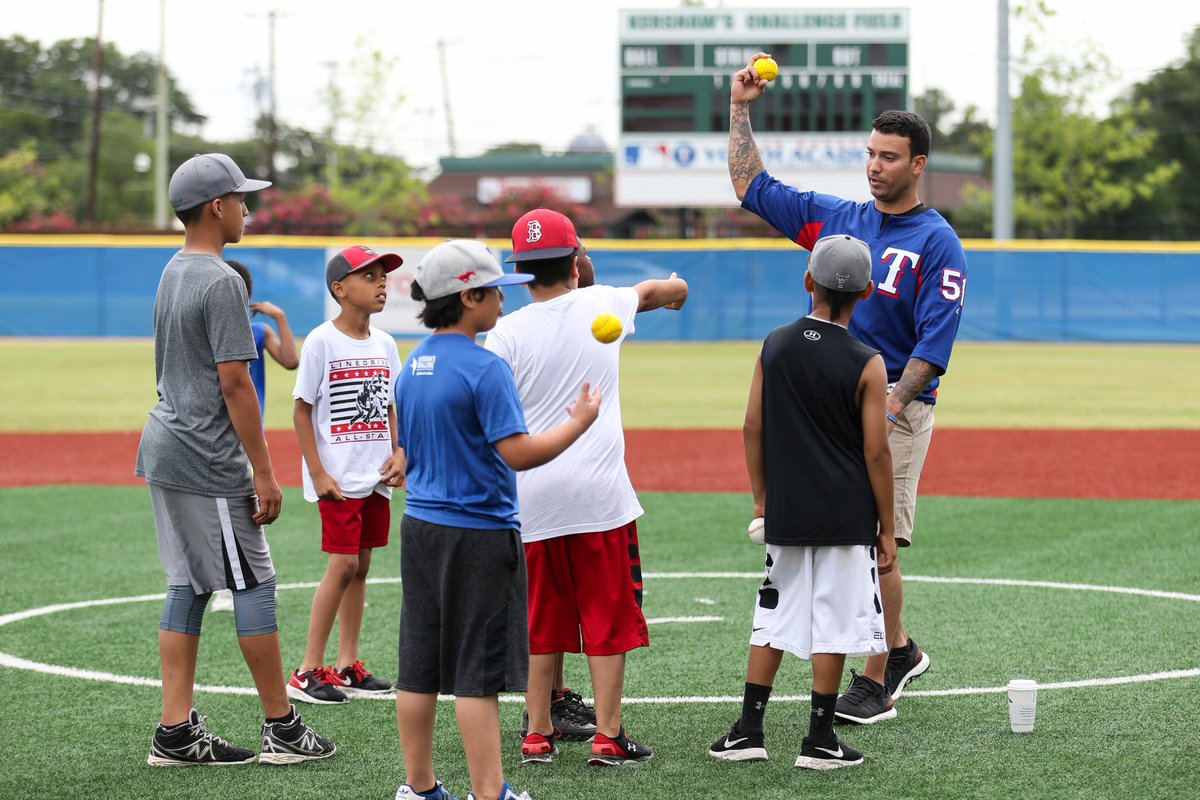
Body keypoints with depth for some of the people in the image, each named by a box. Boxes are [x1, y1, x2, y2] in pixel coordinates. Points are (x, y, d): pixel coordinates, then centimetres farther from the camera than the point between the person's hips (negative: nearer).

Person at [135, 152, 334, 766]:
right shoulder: (221, 281, -16)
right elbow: (234, 383, -19)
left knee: (188, 585, 9)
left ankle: (176, 732, 8)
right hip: (206, 461, -10)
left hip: (163, 448, 10)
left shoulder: (173, 273, 14)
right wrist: (264, 473, -16)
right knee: (254, 582, -2)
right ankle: (282, 728, 4)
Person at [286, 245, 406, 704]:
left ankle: (347, 666, 17)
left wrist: (399, 455, 1)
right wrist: (317, 473, -14)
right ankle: (308, 671, -6)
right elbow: (302, 410, -8)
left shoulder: (385, 345, 9)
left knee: (361, 565, 9)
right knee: (343, 565, -11)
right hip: (337, 476, -7)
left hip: (377, 476, 7)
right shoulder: (322, 342, -9)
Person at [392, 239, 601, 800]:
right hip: (478, 533, -8)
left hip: (420, 527, 8)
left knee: (420, 664, 11)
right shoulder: (484, 368, -16)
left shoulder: (411, 367, 9)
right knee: (478, 668, -4)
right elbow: (518, 453, -20)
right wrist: (579, 421, -9)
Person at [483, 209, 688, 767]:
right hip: (599, 492, -1)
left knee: (542, 617, 11)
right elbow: (663, 289, 24)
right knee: (608, 616, 5)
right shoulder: (603, 304, 1)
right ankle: (608, 736, 4)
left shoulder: (506, 334, -4)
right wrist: (673, 289, 48)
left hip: (531, 498, 1)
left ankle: (539, 735, 15)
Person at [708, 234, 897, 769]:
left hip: (785, 514, 3)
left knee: (774, 618, 13)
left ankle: (748, 731, 13)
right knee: (833, 624, 3)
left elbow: (752, 428, 3)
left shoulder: (775, 345, 0)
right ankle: (819, 740, 6)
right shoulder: (866, 364, -10)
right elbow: (876, 452, -9)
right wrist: (887, 529, -2)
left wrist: (761, 498, 14)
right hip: (847, 518, -3)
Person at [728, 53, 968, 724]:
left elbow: (935, 339, -13)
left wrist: (891, 405, -23)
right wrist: (741, 108, 11)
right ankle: (899, 650, 24)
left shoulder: (938, 244, -5)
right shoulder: (834, 218, 13)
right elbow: (751, 185, 18)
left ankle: (875, 682, -1)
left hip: (895, 406, -6)